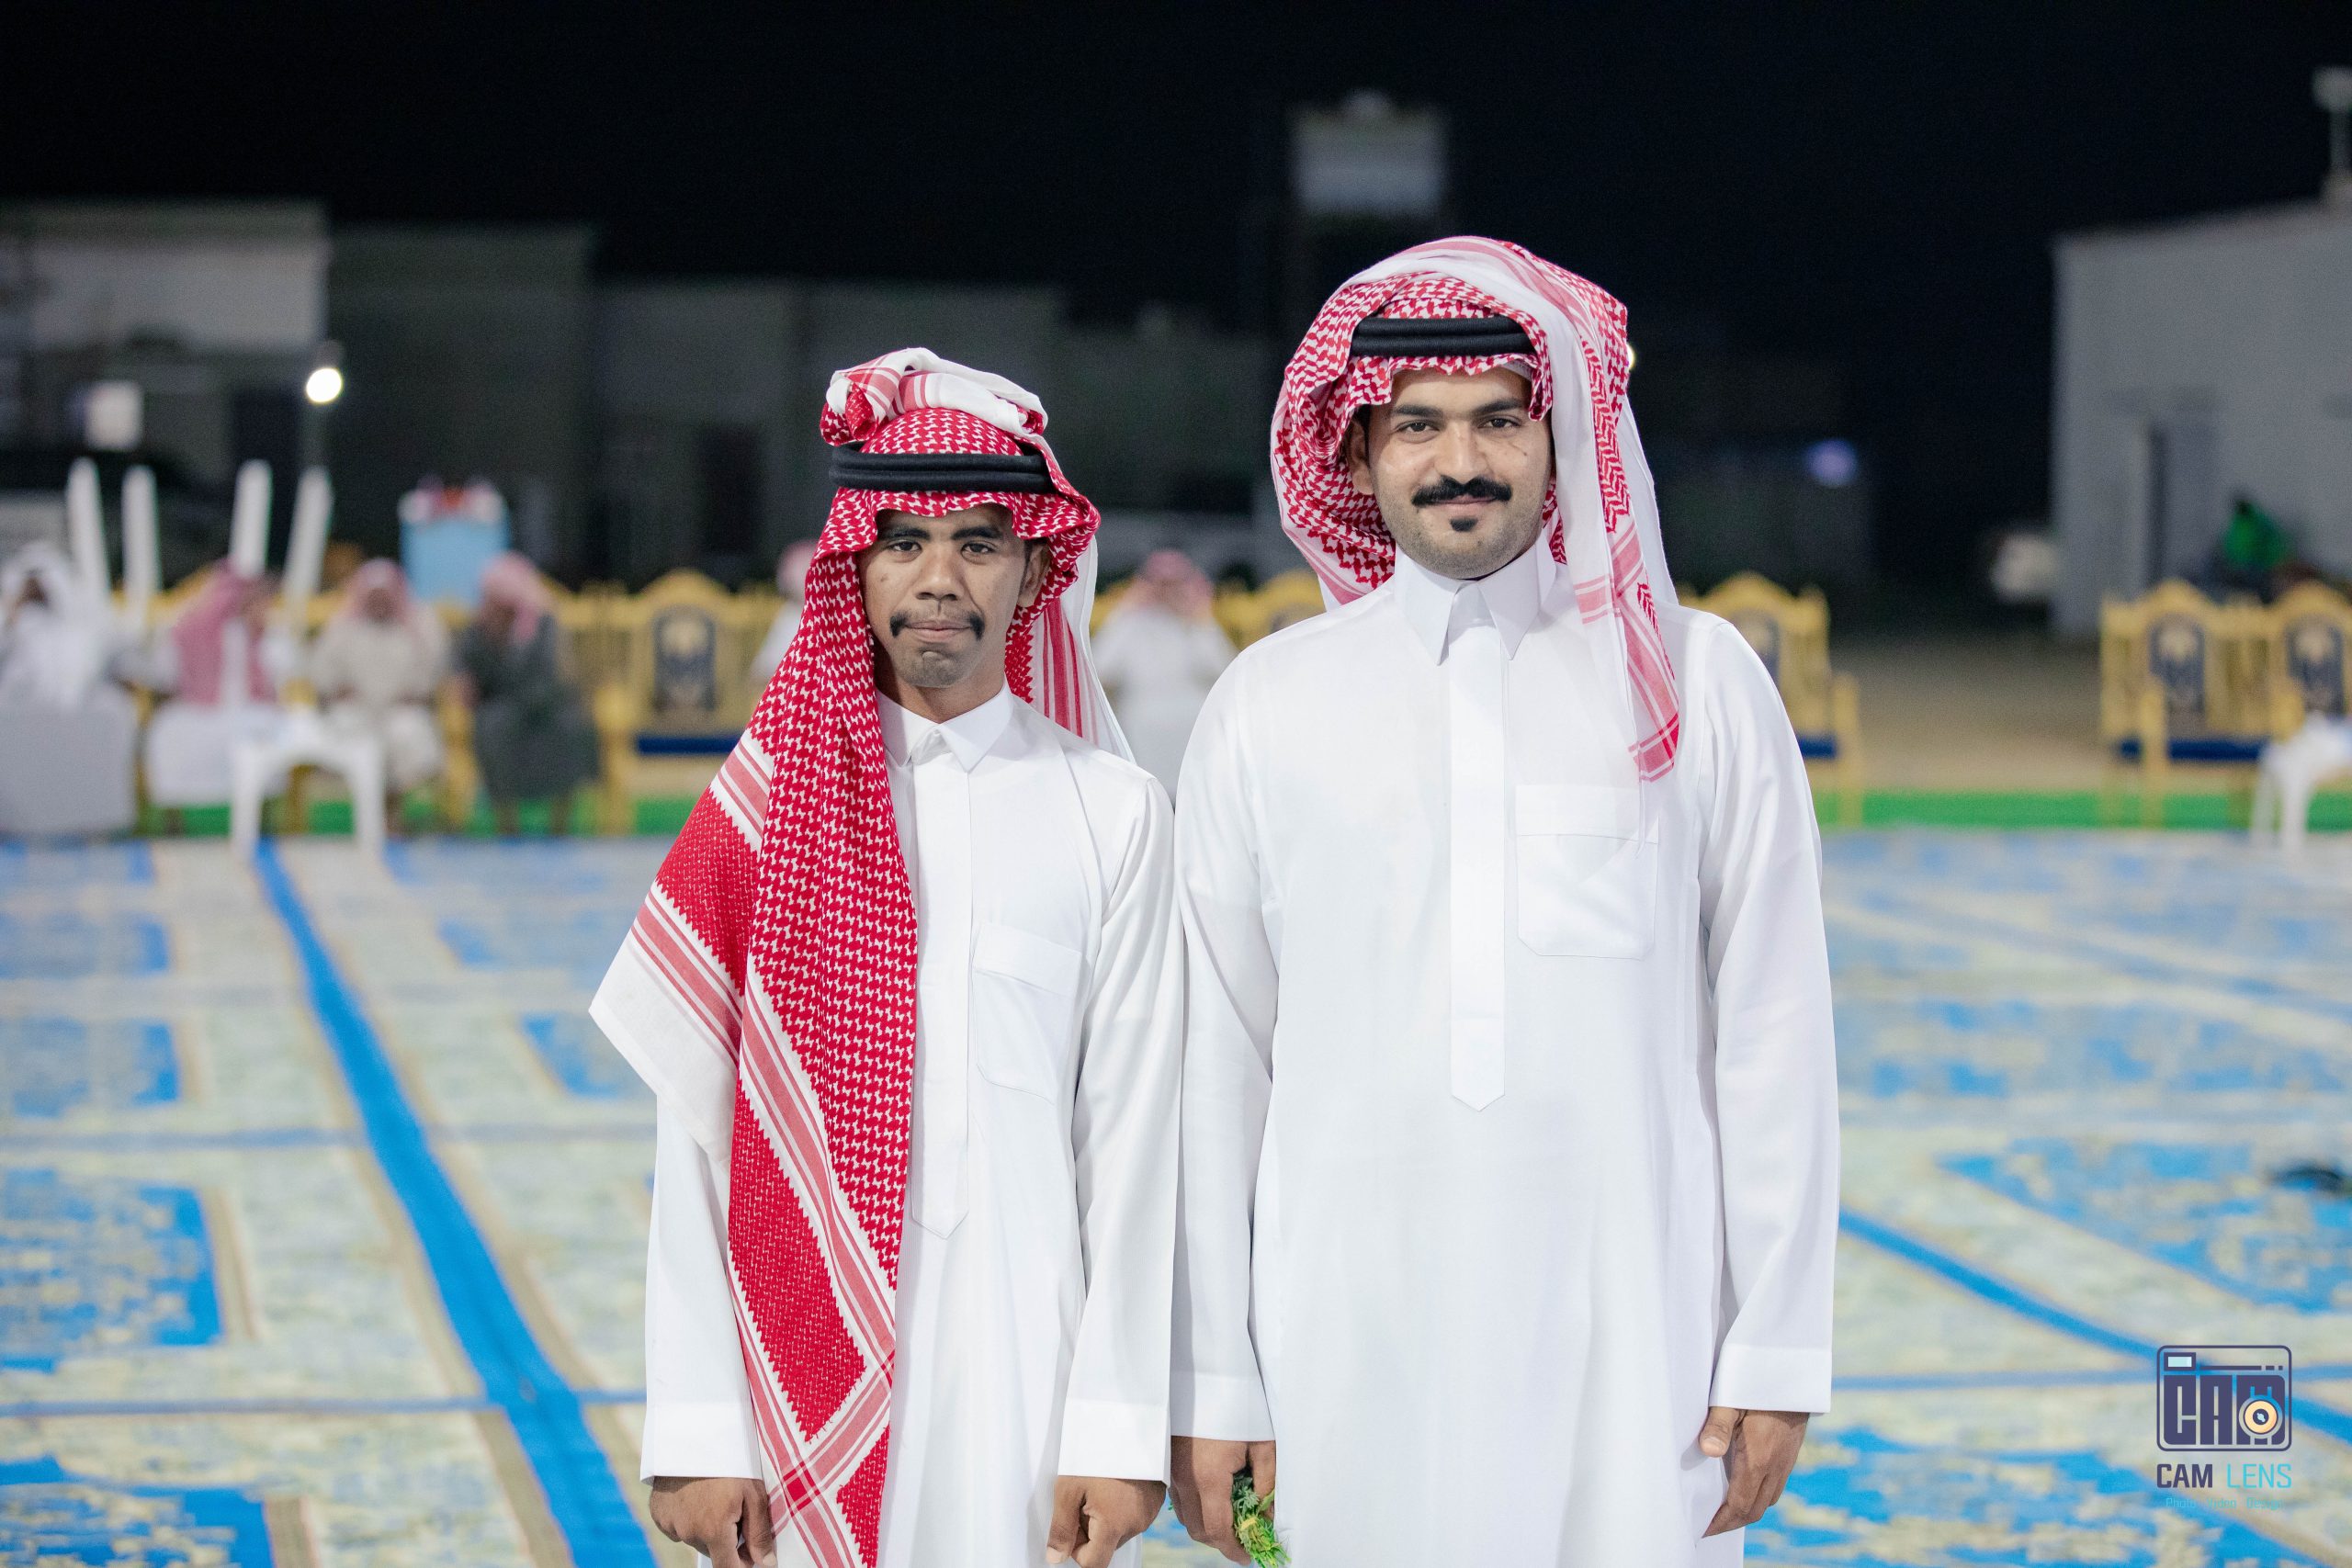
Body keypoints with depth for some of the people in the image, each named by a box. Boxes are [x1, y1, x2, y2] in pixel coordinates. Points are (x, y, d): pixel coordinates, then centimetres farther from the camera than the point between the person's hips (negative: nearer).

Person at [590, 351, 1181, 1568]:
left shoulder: (1111, 812, 0)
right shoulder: (772, 802, 1)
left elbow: (1133, 1131, 0)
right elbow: (697, 1130, -1)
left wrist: (1119, 1429, -4)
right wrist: (697, 1431, -5)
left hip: (1029, 1359, 0)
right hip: (811, 1360, 0)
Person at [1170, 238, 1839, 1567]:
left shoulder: (1695, 682, 3)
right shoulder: (1271, 704, 4)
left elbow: (1773, 1037, 2)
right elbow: (1215, 1065, 5)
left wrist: (1779, 1356, 0)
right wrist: (1211, 1384, 3)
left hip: (1632, 1339, -1)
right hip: (1352, 1340, 1)